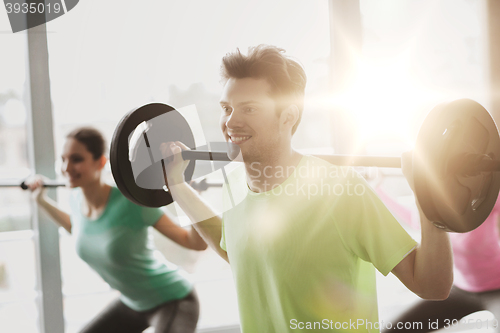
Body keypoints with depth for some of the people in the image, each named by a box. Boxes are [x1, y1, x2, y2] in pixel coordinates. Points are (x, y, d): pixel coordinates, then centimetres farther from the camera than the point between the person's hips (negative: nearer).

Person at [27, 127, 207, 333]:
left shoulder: (130, 202, -28)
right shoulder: (76, 199, -8)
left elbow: (196, 243, -25)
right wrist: (42, 200, 15)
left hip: (172, 301, -7)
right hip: (131, 303, 8)